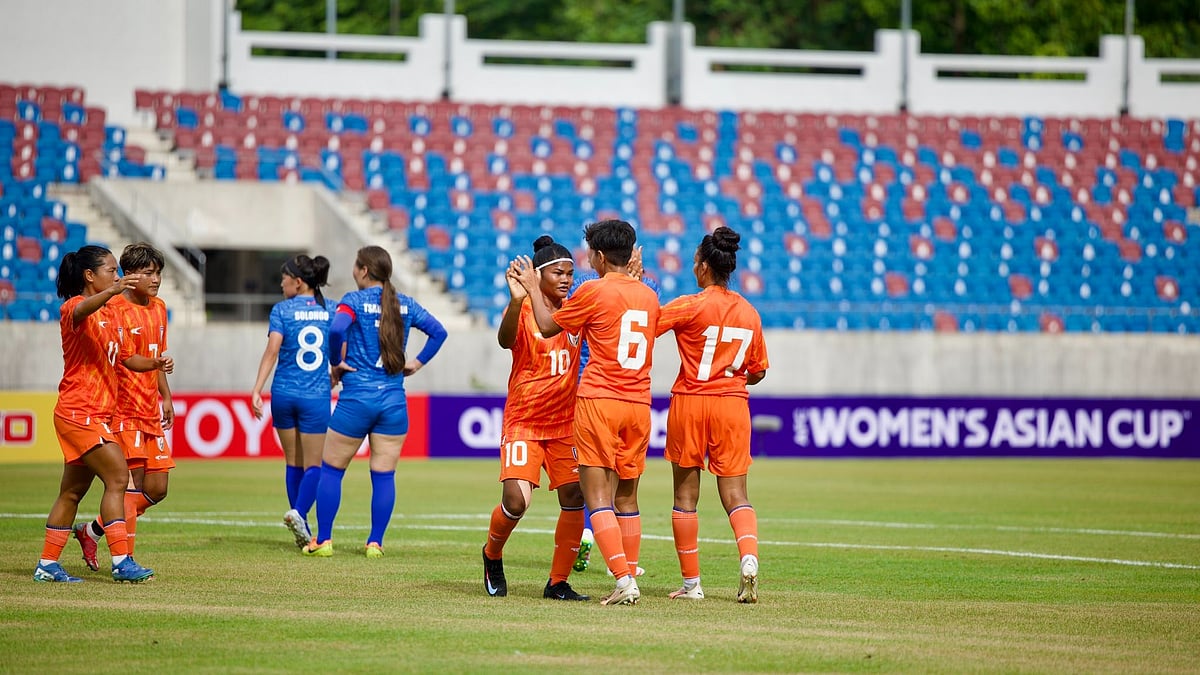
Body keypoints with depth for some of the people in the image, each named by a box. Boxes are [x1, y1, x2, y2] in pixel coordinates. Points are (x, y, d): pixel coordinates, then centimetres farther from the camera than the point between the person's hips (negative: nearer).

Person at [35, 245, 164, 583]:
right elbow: (81, 311, -38)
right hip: (79, 412, -9)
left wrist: (153, 364, 9)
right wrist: (113, 291, -56)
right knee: (118, 477, -16)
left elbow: (121, 358, 28)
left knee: (73, 491, 11)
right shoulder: (74, 308, -11)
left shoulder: (110, 313, 16)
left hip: (98, 415, 9)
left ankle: (48, 565, 16)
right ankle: (121, 562, -18)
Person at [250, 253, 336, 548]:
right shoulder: (332, 310, 2)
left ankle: (301, 527, 15)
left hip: (284, 393, 0)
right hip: (316, 396, 0)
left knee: (293, 462, 14)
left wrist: (257, 389, -15)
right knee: (313, 464, 5)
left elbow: (272, 350, -14)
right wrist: (334, 379, 20)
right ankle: (299, 512, -20)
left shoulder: (282, 310, -4)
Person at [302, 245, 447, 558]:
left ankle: (323, 540, 7)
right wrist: (417, 362, 12)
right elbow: (438, 331, 11)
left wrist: (335, 363, -9)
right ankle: (375, 542, 5)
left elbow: (337, 329, -23)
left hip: (356, 397, -4)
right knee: (384, 475, 6)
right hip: (394, 400, 4)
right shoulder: (405, 304, 9)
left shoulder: (355, 300, -5)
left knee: (331, 469, 7)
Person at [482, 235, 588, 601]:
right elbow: (505, 340, -29)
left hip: (565, 423, 5)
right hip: (523, 422, -5)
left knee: (575, 499, -4)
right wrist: (516, 299, -48)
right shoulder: (523, 310, -9)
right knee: (516, 501, -17)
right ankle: (492, 555, 14)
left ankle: (558, 582, 8)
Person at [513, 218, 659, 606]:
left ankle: (624, 580, -18)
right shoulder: (648, 297, 10)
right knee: (627, 497, 14)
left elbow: (547, 327, 3)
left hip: (599, 401, -6)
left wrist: (532, 289, 18)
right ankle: (630, 579, 14)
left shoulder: (594, 291, -8)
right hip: (639, 404, 6)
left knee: (598, 496, -6)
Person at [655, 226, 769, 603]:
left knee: (686, 495, 7)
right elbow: (757, 372, 11)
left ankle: (691, 582, 8)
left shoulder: (689, 307, -10)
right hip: (733, 404, 3)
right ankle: (749, 558, -22)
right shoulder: (749, 313, 5)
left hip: (690, 403, -3)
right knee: (735, 492, 4)